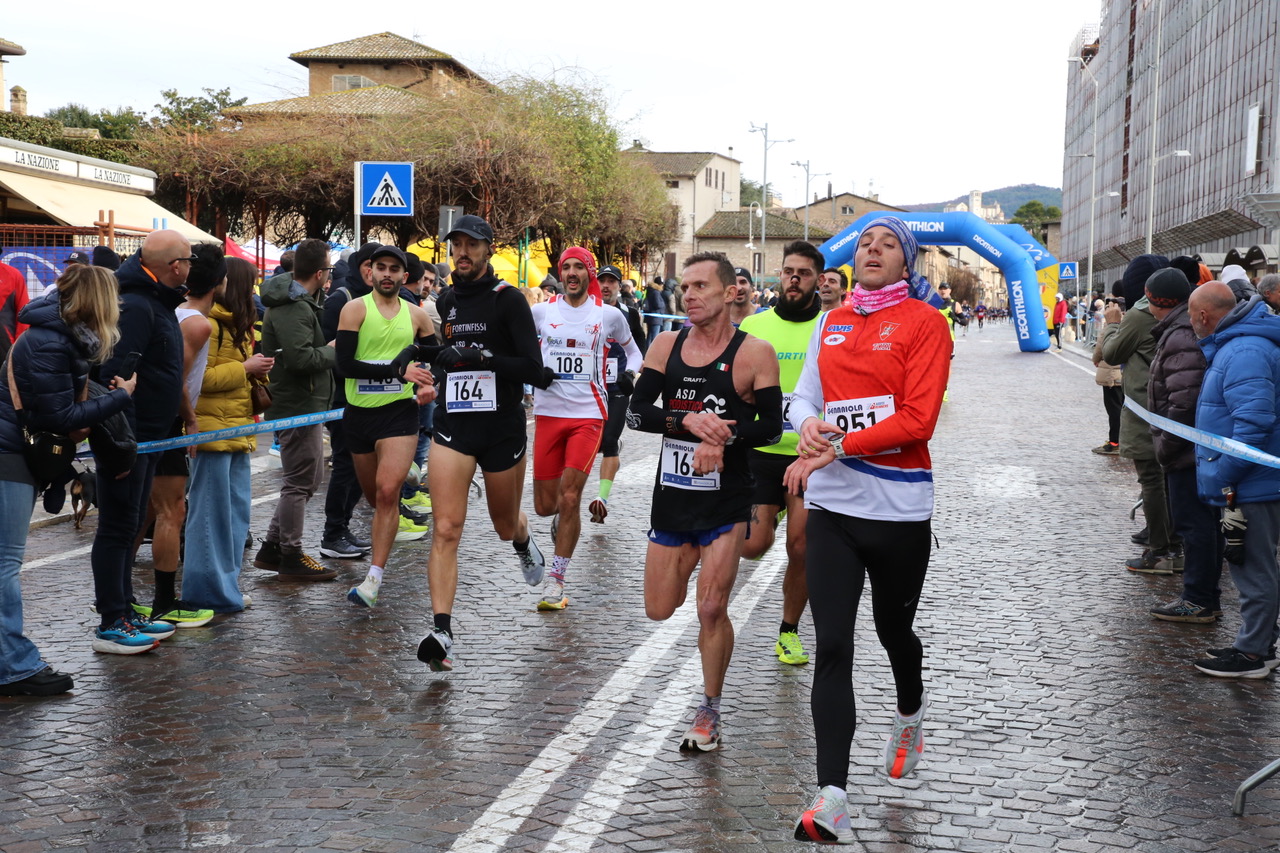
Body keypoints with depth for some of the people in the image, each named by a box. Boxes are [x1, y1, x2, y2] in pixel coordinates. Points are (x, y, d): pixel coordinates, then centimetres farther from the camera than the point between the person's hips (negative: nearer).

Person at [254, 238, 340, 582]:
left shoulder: (299, 300, 14)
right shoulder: (292, 308, -20)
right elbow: (301, 357, -29)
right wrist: (334, 351, -14)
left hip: (303, 403, 11)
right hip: (298, 405, -11)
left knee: (310, 477, 18)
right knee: (299, 482, -1)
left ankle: (272, 547, 23)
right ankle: (291, 557, 8)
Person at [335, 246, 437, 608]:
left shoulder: (416, 315, 5)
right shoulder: (355, 309, -4)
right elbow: (344, 364, -15)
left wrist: (431, 386, -1)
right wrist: (399, 371, -20)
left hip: (399, 412, -1)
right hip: (359, 412, 1)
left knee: (387, 492, -15)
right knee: (373, 494, 15)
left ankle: (374, 578, -15)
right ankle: (387, 528, 49)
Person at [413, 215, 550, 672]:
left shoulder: (508, 300, -8)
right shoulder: (447, 301, 9)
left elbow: (534, 369, -16)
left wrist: (483, 357, -25)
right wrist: (441, 360, 14)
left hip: (502, 427, -3)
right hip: (452, 427, 3)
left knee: (505, 525, 17)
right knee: (446, 530, -12)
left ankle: (524, 544, 55)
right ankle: (441, 630, -15)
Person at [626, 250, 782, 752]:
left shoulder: (754, 353, -7)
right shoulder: (667, 345, 3)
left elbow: (771, 426, -6)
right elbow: (635, 412, -4)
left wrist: (722, 438, -23)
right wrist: (690, 421, -21)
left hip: (725, 503, -4)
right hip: (671, 497, 4)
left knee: (712, 610, -6)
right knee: (659, 611, 12)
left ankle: (709, 712, 14)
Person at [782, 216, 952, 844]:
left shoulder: (924, 322, -4)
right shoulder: (831, 324, 11)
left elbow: (917, 419, -14)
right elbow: (804, 395, 12)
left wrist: (836, 447, -19)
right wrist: (809, 424, -12)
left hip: (899, 508, -3)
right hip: (832, 504, 3)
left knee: (893, 629, 16)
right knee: (832, 646, -6)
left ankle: (911, 711, 51)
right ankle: (832, 798, -8)